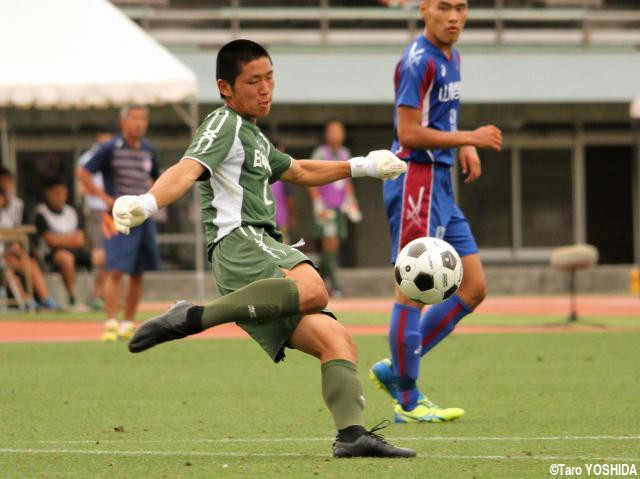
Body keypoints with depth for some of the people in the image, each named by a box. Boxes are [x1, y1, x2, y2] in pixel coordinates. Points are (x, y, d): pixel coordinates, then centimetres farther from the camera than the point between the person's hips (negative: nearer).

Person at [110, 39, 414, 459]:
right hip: (239, 241, -9)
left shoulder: (253, 137, 32)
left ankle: (352, 433, -15)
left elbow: (300, 172, 49)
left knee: (336, 339, -3)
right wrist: (148, 203, -37)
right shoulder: (224, 125, 2)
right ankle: (194, 318, -36)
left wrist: (362, 167, 53)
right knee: (311, 289, -38)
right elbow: (188, 169, -17)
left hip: (263, 250, 9)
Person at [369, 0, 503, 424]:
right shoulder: (419, 61, -15)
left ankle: (395, 370, 15)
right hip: (415, 181, -10)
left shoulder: (451, 57, 14)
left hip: (441, 185, 10)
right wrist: (469, 138, -18)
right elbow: (409, 133, -19)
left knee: (474, 289, 8)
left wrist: (465, 148, 9)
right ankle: (408, 402, 2)